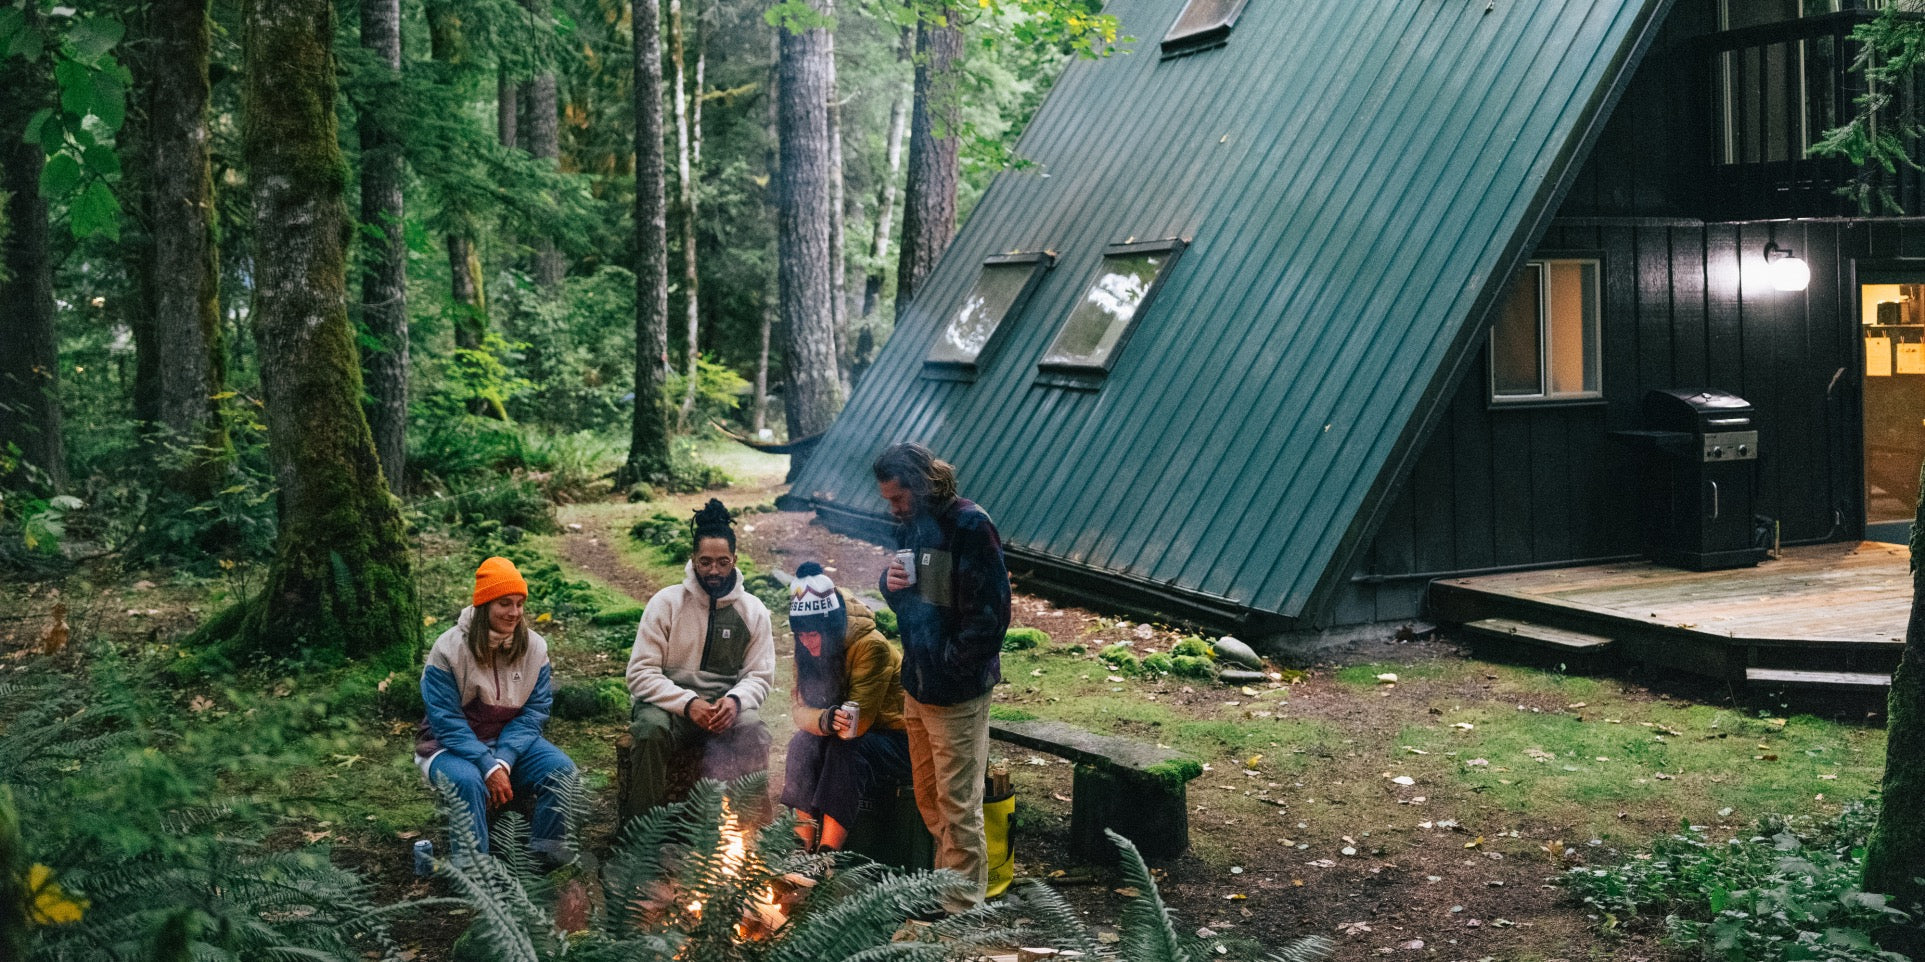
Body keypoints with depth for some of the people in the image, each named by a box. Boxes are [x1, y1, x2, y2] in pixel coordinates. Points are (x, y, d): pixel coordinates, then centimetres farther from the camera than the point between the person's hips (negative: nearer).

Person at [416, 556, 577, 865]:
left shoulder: (534, 647, -5)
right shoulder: (449, 649, -15)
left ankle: (545, 861, -13)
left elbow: (534, 712, -7)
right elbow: (447, 722, -17)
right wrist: (488, 767, -27)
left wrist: (504, 761, -23)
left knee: (561, 769, -23)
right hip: (452, 746, -3)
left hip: (512, 742, 4)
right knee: (467, 780, -37)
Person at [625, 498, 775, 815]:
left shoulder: (753, 610, 7)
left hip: (726, 706, 1)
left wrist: (735, 701, -16)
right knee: (652, 729, -36)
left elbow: (760, 675, 8)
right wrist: (688, 703, -20)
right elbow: (640, 673, -5)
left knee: (755, 730, -33)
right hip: (670, 702, -1)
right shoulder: (666, 603, 0)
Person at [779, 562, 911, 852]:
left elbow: (859, 722, -26)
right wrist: (825, 720, -31)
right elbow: (799, 708, -10)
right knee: (802, 742, -22)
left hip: (897, 741, -6)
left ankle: (828, 850, -32)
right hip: (853, 739, 6)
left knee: (845, 749, -33)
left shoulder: (871, 647, -25)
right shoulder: (808, 650, -3)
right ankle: (803, 841, -22)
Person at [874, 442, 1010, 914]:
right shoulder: (911, 525, 9)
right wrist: (892, 585, -4)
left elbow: (990, 612, -20)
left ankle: (964, 912, 8)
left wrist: (950, 664, -18)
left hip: (957, 693, -8)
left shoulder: (970, 525, -17)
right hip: (917, 686, 8)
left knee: (958, 805, -1)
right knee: (928, 799, 18)